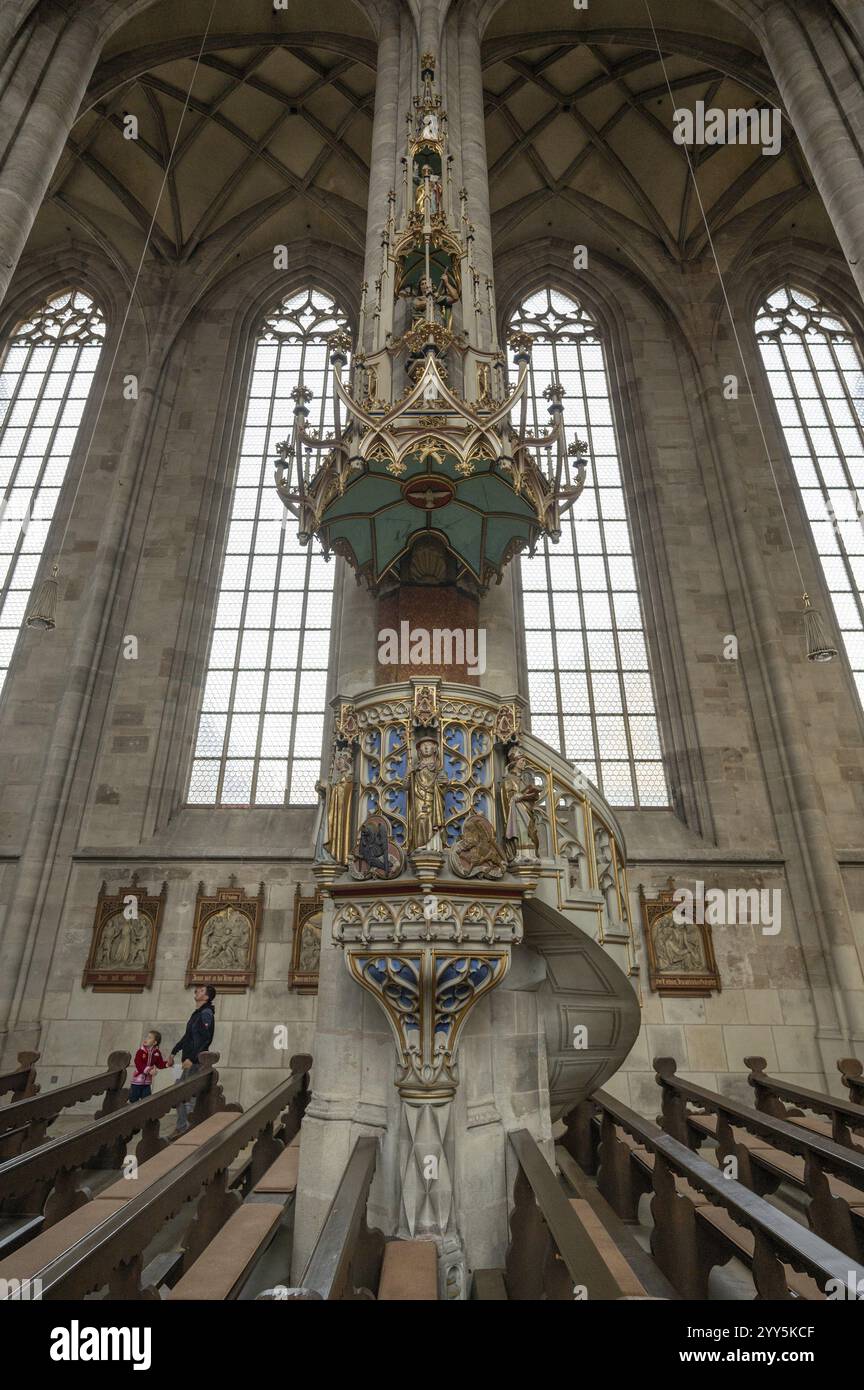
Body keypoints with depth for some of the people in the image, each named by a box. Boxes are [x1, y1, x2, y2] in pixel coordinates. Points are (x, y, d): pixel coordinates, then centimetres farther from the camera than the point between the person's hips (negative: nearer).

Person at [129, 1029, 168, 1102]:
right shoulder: (141, 1051, -15)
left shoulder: (156, 1053, -3)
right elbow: (139, 1065, -23)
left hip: (147, 1081, 3)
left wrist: (167, 1064, -22)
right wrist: (149, 1070, -35)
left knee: (146, 1100, 11)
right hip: (137, 1080, -3)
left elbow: (160, 1063, -1)